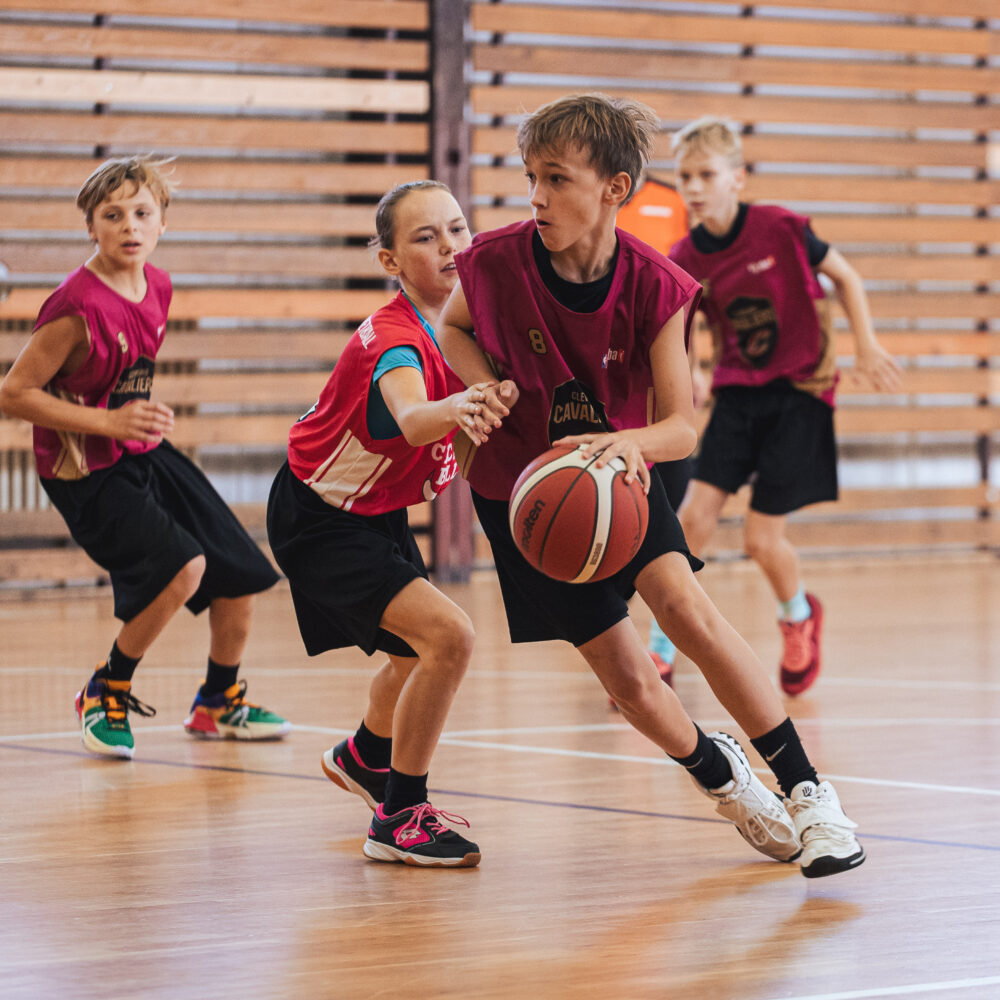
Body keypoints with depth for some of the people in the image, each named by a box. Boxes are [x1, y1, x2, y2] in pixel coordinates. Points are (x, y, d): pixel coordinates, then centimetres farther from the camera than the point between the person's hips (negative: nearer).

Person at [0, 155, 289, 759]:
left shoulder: (157, 286, 0)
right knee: (183, 567, -25)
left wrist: (148, 414, 7)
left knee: (243, 573, 9)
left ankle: (219, 703, 32)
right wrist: (109, 422, -24)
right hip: (86, 471, -8)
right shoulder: (79, 308, -24)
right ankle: (105, 695, -3)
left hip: (147, 454, 8)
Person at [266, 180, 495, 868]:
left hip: (378, 511, 10)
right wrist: (452, 409, -75)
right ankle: (400, 818, -11)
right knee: (448, 636, -25)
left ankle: (364, 759, 60)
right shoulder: (396, 339, -32)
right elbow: (410, 421, -54)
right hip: (319, 521, -10)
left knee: (418, 653, 29)